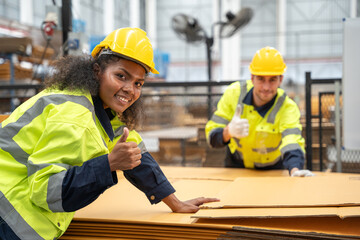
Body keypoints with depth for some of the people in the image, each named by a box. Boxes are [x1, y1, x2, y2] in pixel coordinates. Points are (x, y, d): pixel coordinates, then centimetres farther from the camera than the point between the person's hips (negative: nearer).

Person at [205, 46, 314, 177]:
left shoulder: (288, 108, -23)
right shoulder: (234, 93, -18)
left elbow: (292, 144, -39)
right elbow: (212, 136, -19)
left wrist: (295, 171, -60)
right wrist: (229, 131, -41)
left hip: (272, 169, -1)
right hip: (236, 163, 1)